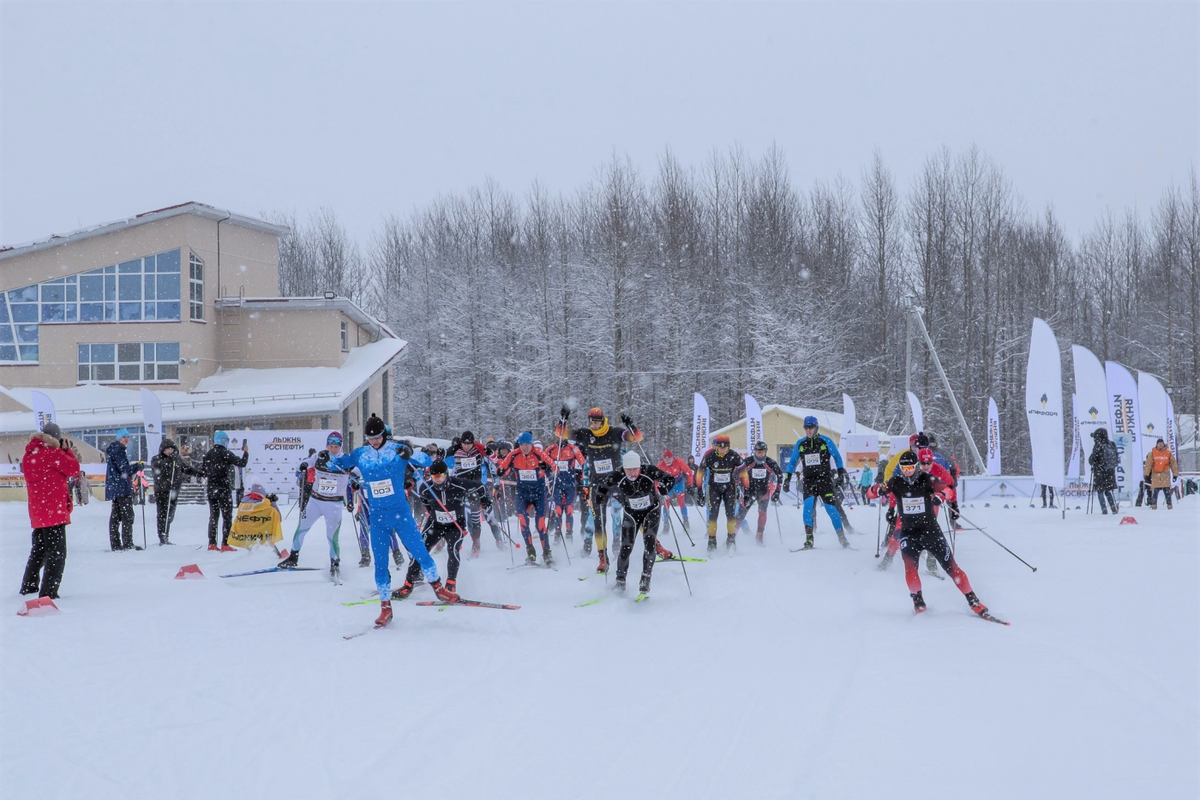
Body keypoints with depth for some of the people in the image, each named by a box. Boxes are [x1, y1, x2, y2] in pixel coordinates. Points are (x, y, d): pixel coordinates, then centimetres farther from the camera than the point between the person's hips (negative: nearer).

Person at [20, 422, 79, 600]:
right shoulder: (52, 453, -13)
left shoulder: (29, 454, 11)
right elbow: (74, 469, -10)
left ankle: (28, 586, 30)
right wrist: (66, 450, 0)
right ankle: (48, 592, -10)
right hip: (54, 511, -8)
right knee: (57, 553, -5)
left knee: (38, 550, 22)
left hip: (37, 511, 8)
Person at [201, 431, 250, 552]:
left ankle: (212, 543, 12)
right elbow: (242, 463, -16)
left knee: (213, 516, 13)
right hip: (224, 490, -6)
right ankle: (225, 544, -5)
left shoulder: (208, 455, 5)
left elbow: (202, 472, 8)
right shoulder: (226, 454, -12)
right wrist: (246, 452, -1)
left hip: (211, 490, 6)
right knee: (227, 517, 0)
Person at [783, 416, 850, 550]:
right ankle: (809, 539, -13)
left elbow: (837, 457, 8)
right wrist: (787, 478, 11)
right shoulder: (800, 443, 8)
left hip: (825, 479, -2)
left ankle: (842, 537, 1)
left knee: (831, 507, -10)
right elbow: (793, 461, 16)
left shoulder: (826, 441, 0)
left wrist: (841, 472, 1)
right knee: (808, 505, -17)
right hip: (809, 480, 2)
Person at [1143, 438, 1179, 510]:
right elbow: (1148, 464, 0)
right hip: (1155, 474, -1)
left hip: (1165, 475, 1)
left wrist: (1175, 474, 6)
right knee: (1155, 491, -2)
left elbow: (1173, 464, 9)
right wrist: (1146, 474, -4)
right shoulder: (1152, 453, 1)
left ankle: (1169, 504, 3)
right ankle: (1154, 505, 3)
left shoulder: (1168, 453, 5)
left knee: (1167, 491, -2)